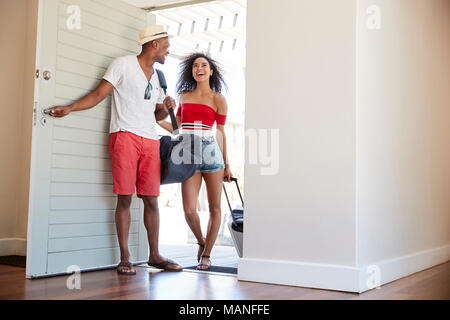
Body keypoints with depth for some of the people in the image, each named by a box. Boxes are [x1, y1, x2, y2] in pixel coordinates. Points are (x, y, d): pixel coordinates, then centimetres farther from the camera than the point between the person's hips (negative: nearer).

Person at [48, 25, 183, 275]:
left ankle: (155, 255, 12)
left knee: (151, 200, 4)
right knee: (125, 198, -7)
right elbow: (99, 95, -1)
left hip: (151, 141, 6)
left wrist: (167, 108, 4)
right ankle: (125, 258, 0)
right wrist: (69, 108, -13)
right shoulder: (123, 65, 3)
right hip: (125, 136, -5)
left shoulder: (157, 76, 22)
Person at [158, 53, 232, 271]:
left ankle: (207, 254, 17)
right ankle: (201, 242, 24)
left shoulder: (218, 99, 5)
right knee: (189, 210, -5)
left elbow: (221, 134, 6)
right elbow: (176, 128, 16)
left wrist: (226, 165, 6)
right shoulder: (184, 97, 15)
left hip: (211, 153, -2)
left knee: (214, 207, 3)